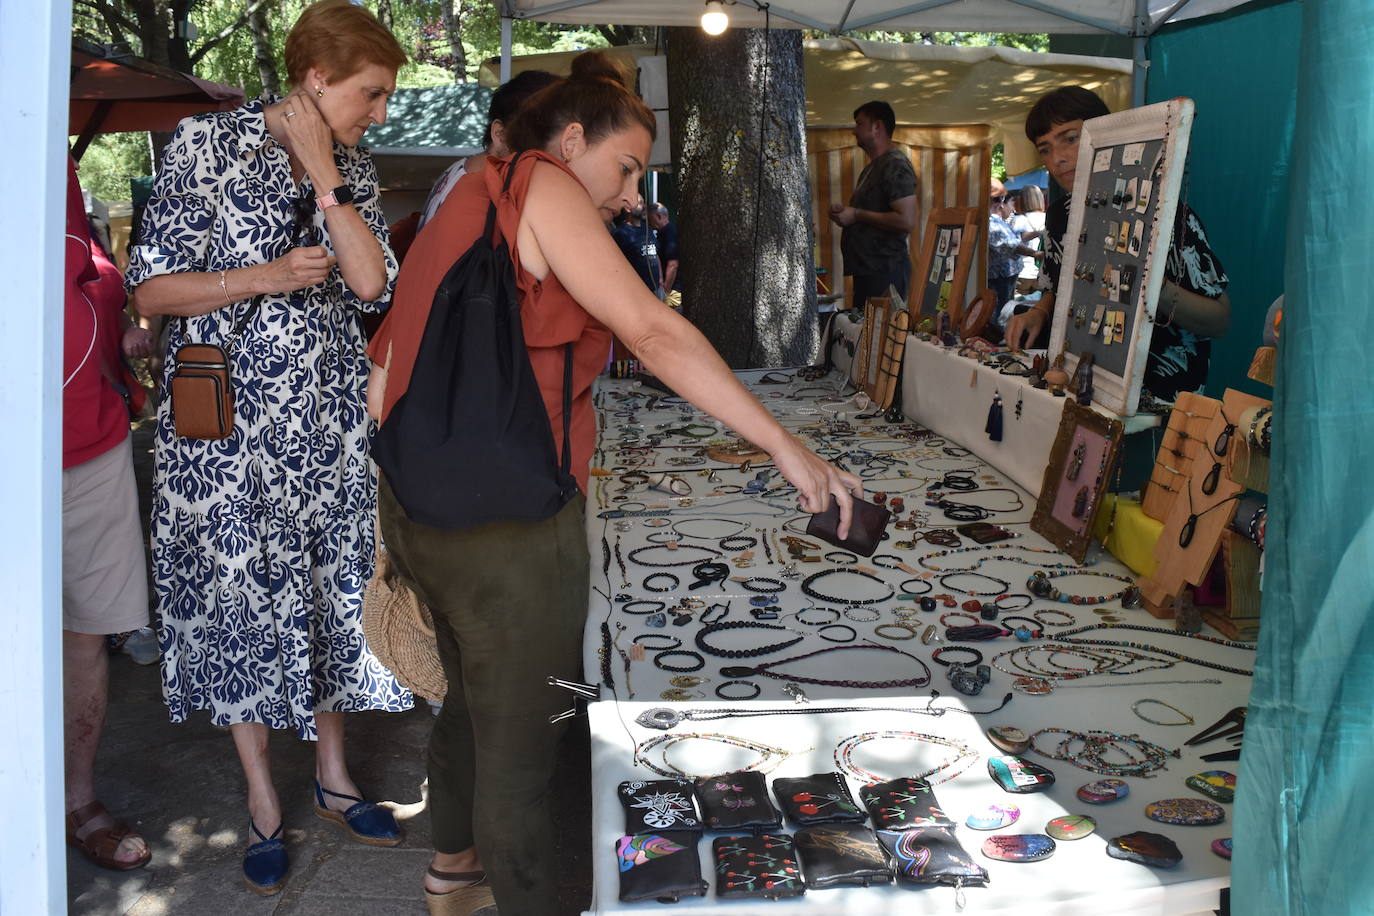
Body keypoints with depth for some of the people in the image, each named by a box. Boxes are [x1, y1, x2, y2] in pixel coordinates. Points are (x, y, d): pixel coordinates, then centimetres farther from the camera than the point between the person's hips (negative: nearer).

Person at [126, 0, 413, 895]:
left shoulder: (353, 166, 8)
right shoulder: (208, 142, -6)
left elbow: (374, 285, -6)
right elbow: (153, 287, -8)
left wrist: (323, 176, -11)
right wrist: (266, 276, -20)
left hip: (328, 414, 4)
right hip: (228, 413, -4)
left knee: (331, 586, 10)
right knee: (240, 593, 4)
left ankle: (334, 775, 28)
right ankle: (264, 804, 20)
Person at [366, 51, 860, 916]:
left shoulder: (466, 203, 18)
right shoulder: (539, 182, -9)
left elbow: (385, 376, 18)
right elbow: (655, 332, -22)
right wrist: (788, 448, -23)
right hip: (508, 524, -10)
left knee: (475, 698, 27)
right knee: (521, 743, 3)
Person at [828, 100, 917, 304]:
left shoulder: (895, 164, -12)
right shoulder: (872, 166, 20)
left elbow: (907, 221, -23)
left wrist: (857, 215, -16)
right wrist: (845, 213, 8)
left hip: (885, 270, -10)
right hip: (866, 268, 10)